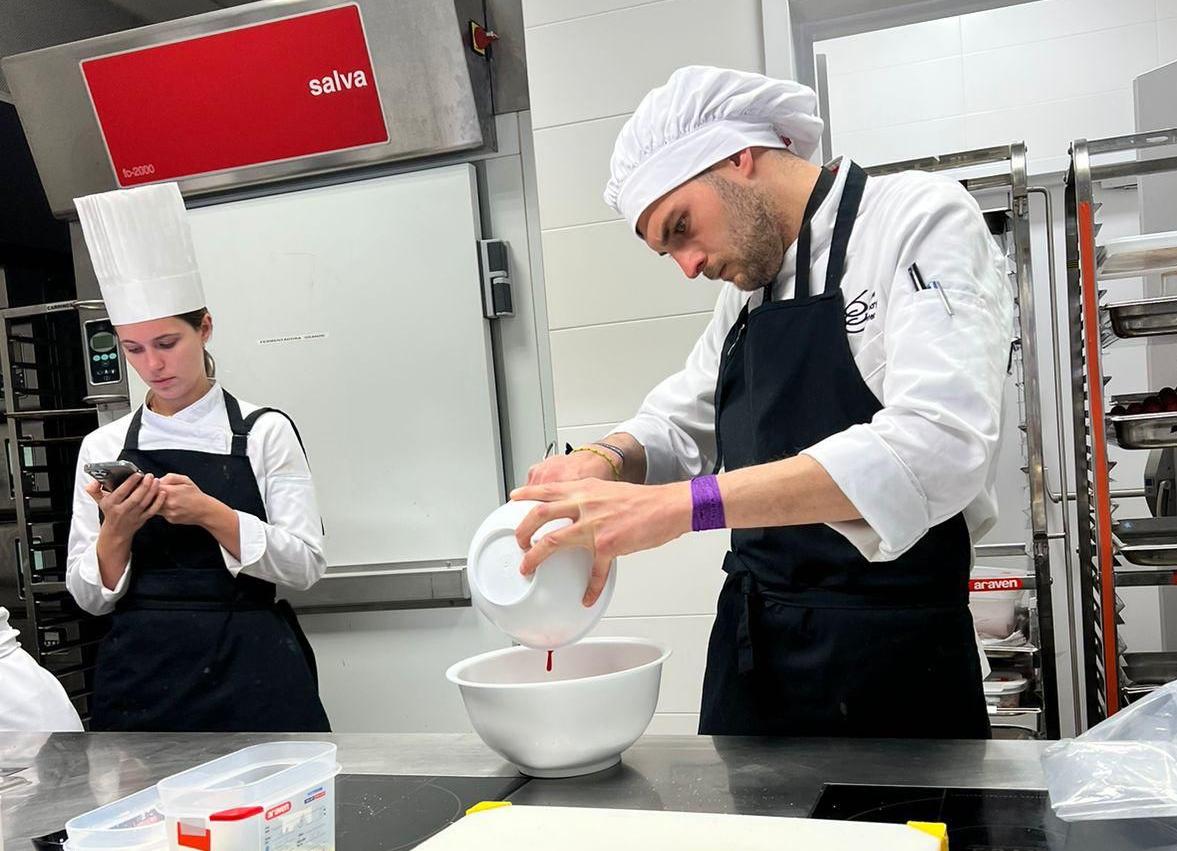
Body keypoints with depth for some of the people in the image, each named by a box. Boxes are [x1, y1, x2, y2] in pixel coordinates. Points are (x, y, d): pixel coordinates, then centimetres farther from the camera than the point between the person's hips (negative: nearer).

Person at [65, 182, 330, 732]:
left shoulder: (264, 432, -2)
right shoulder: (103, 447, 6)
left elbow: (305, 566, -6)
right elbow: (88, 596, 7)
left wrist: (212, 513, -19)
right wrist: (117, 531, -13)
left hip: (250, 673, -2)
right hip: (139, 678, 2)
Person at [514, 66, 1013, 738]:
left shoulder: (920, 217, -11)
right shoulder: (749, 289, 13)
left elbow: (937, 446, -26)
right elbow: (679, 425, 19)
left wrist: (678, 505, -33)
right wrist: (607, 461, -6)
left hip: (887, 661, -6)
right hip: (749, 648, 7)